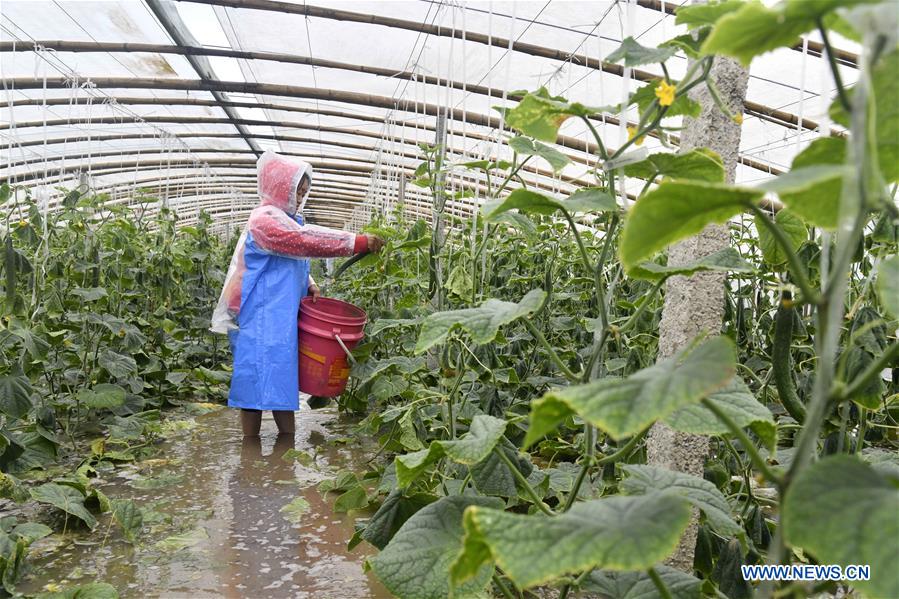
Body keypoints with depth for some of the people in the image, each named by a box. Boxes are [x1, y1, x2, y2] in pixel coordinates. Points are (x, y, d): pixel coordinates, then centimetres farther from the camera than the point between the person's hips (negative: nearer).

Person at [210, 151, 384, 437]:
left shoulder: (288, 219, 17)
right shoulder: (265, 219, -12)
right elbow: (307, 241, -24)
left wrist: (309, 287, 5)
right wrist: (360, 242, -25)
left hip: (282, 317, 10)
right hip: (262, 317, -9)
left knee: (283, 382, 11)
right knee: (257, 380, -5)